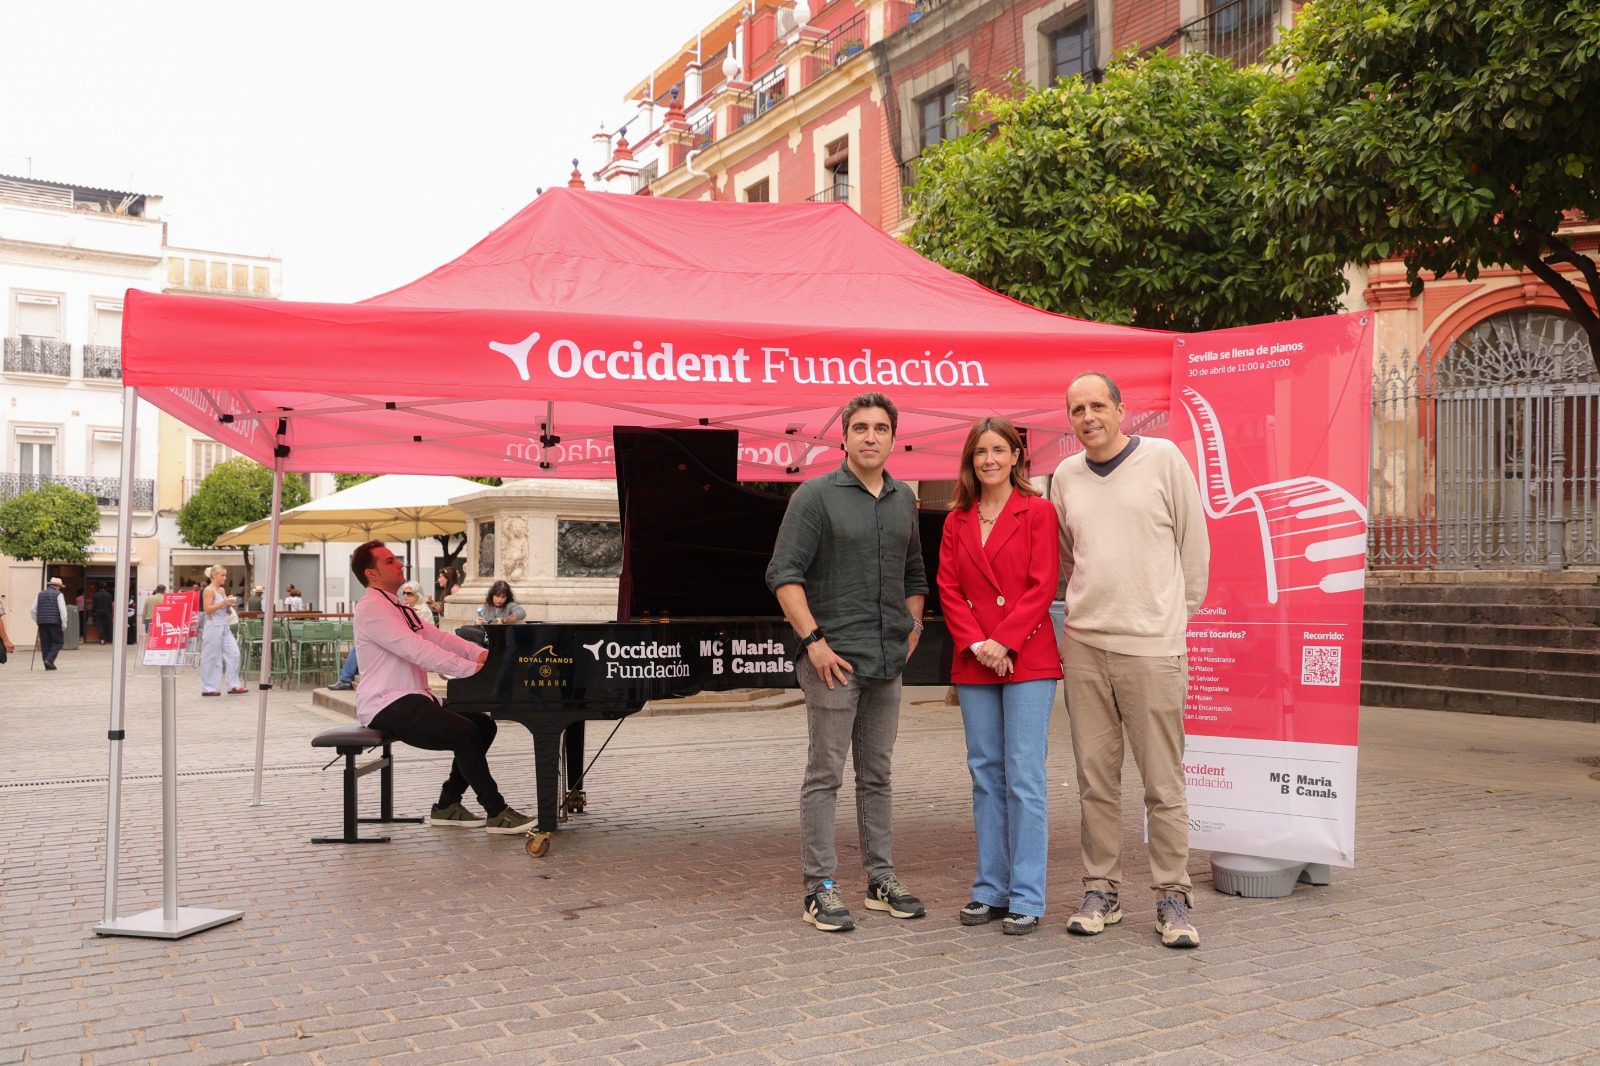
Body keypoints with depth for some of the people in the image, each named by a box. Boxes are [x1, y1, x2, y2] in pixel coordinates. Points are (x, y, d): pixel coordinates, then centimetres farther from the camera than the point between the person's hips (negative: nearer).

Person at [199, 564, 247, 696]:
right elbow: (207, 609, -17)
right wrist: (223, 603, -20)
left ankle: (233, 686, 5)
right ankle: (209, 688, 7)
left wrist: (229, 605, 1)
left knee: (233, 654, 2)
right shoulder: (209, 590, -9)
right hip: (213, 626, -8)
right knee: (212, 657, -1)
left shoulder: (222, 590, 14)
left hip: (224, 626, 8)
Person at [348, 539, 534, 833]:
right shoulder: (371, 608, -14)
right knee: (464, 732, -24)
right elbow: (417, 650, -23)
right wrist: (472, 668, -24)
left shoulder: (399, 608, 19)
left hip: (411, 699, 10)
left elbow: (438, 637, 10)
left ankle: (447, 805, 7)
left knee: (483, 725, 2)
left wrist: (480, 654, -5)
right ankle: (497, 813, -14)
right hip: (387, 706, -10)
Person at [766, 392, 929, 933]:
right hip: (833, 660, -6)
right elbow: (783, 574, -10)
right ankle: (821, 888, 7)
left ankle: (882, 879, 23)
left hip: (887, 663, 6)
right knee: (825, 775, -1)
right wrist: (814, 639, -16)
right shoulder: (816, 495, -5)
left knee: (876, 775, 14)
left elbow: (915, 575, 23)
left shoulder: (904, 500, 13)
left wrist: (912, 630, 11)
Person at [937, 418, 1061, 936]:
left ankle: (1026, 897, 3)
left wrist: (1003, 642, -13)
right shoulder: (957, 522, 12)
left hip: (1027, 661, -4)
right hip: (973, 665, 5)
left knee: (1025, 777, -5)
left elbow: (1043, 586, -7)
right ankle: (991, 889, 18)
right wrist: (976, 644, -7)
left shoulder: (1038, 511, 0)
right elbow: (949, 589, 7)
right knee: (986, 776, 10)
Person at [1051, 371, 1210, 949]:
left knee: (1164, 782, 1)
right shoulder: (1065, 476, 10)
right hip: (1083, 644, 3)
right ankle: (1100, 890, 19)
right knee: (1096, 778, 9)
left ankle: (1172, 896, 12)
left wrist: (1176, 613, 8)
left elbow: (1194, 544, 5)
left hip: (1152, 647, -3)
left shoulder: (1164, 458, 0)